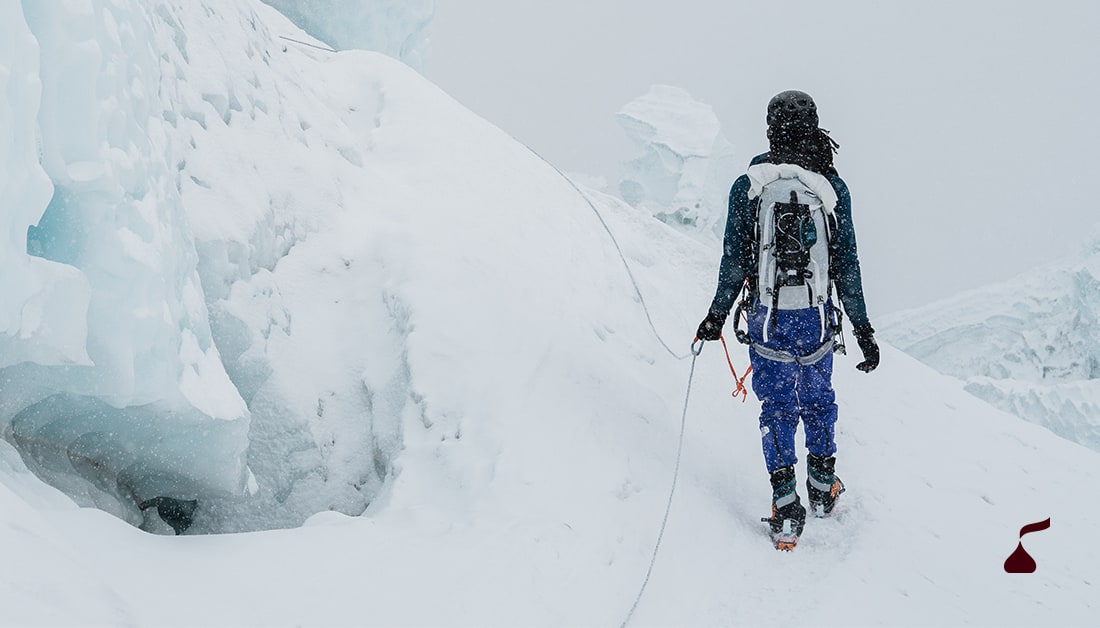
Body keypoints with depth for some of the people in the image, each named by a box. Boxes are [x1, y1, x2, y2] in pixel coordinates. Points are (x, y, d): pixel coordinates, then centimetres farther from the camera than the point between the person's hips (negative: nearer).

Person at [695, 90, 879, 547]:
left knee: (777, 407, 8)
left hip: (768, 316, -1)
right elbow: (847, 264, -1)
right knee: (818, 400, 20)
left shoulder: (748, 186, -7)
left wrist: (718, 314, 7)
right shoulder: (832, 187, -4)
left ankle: (786, 503, 1)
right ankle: (823, 485, 33)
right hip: (818, 316, 1)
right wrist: (863, 328, 6)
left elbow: (734, 260, -5)